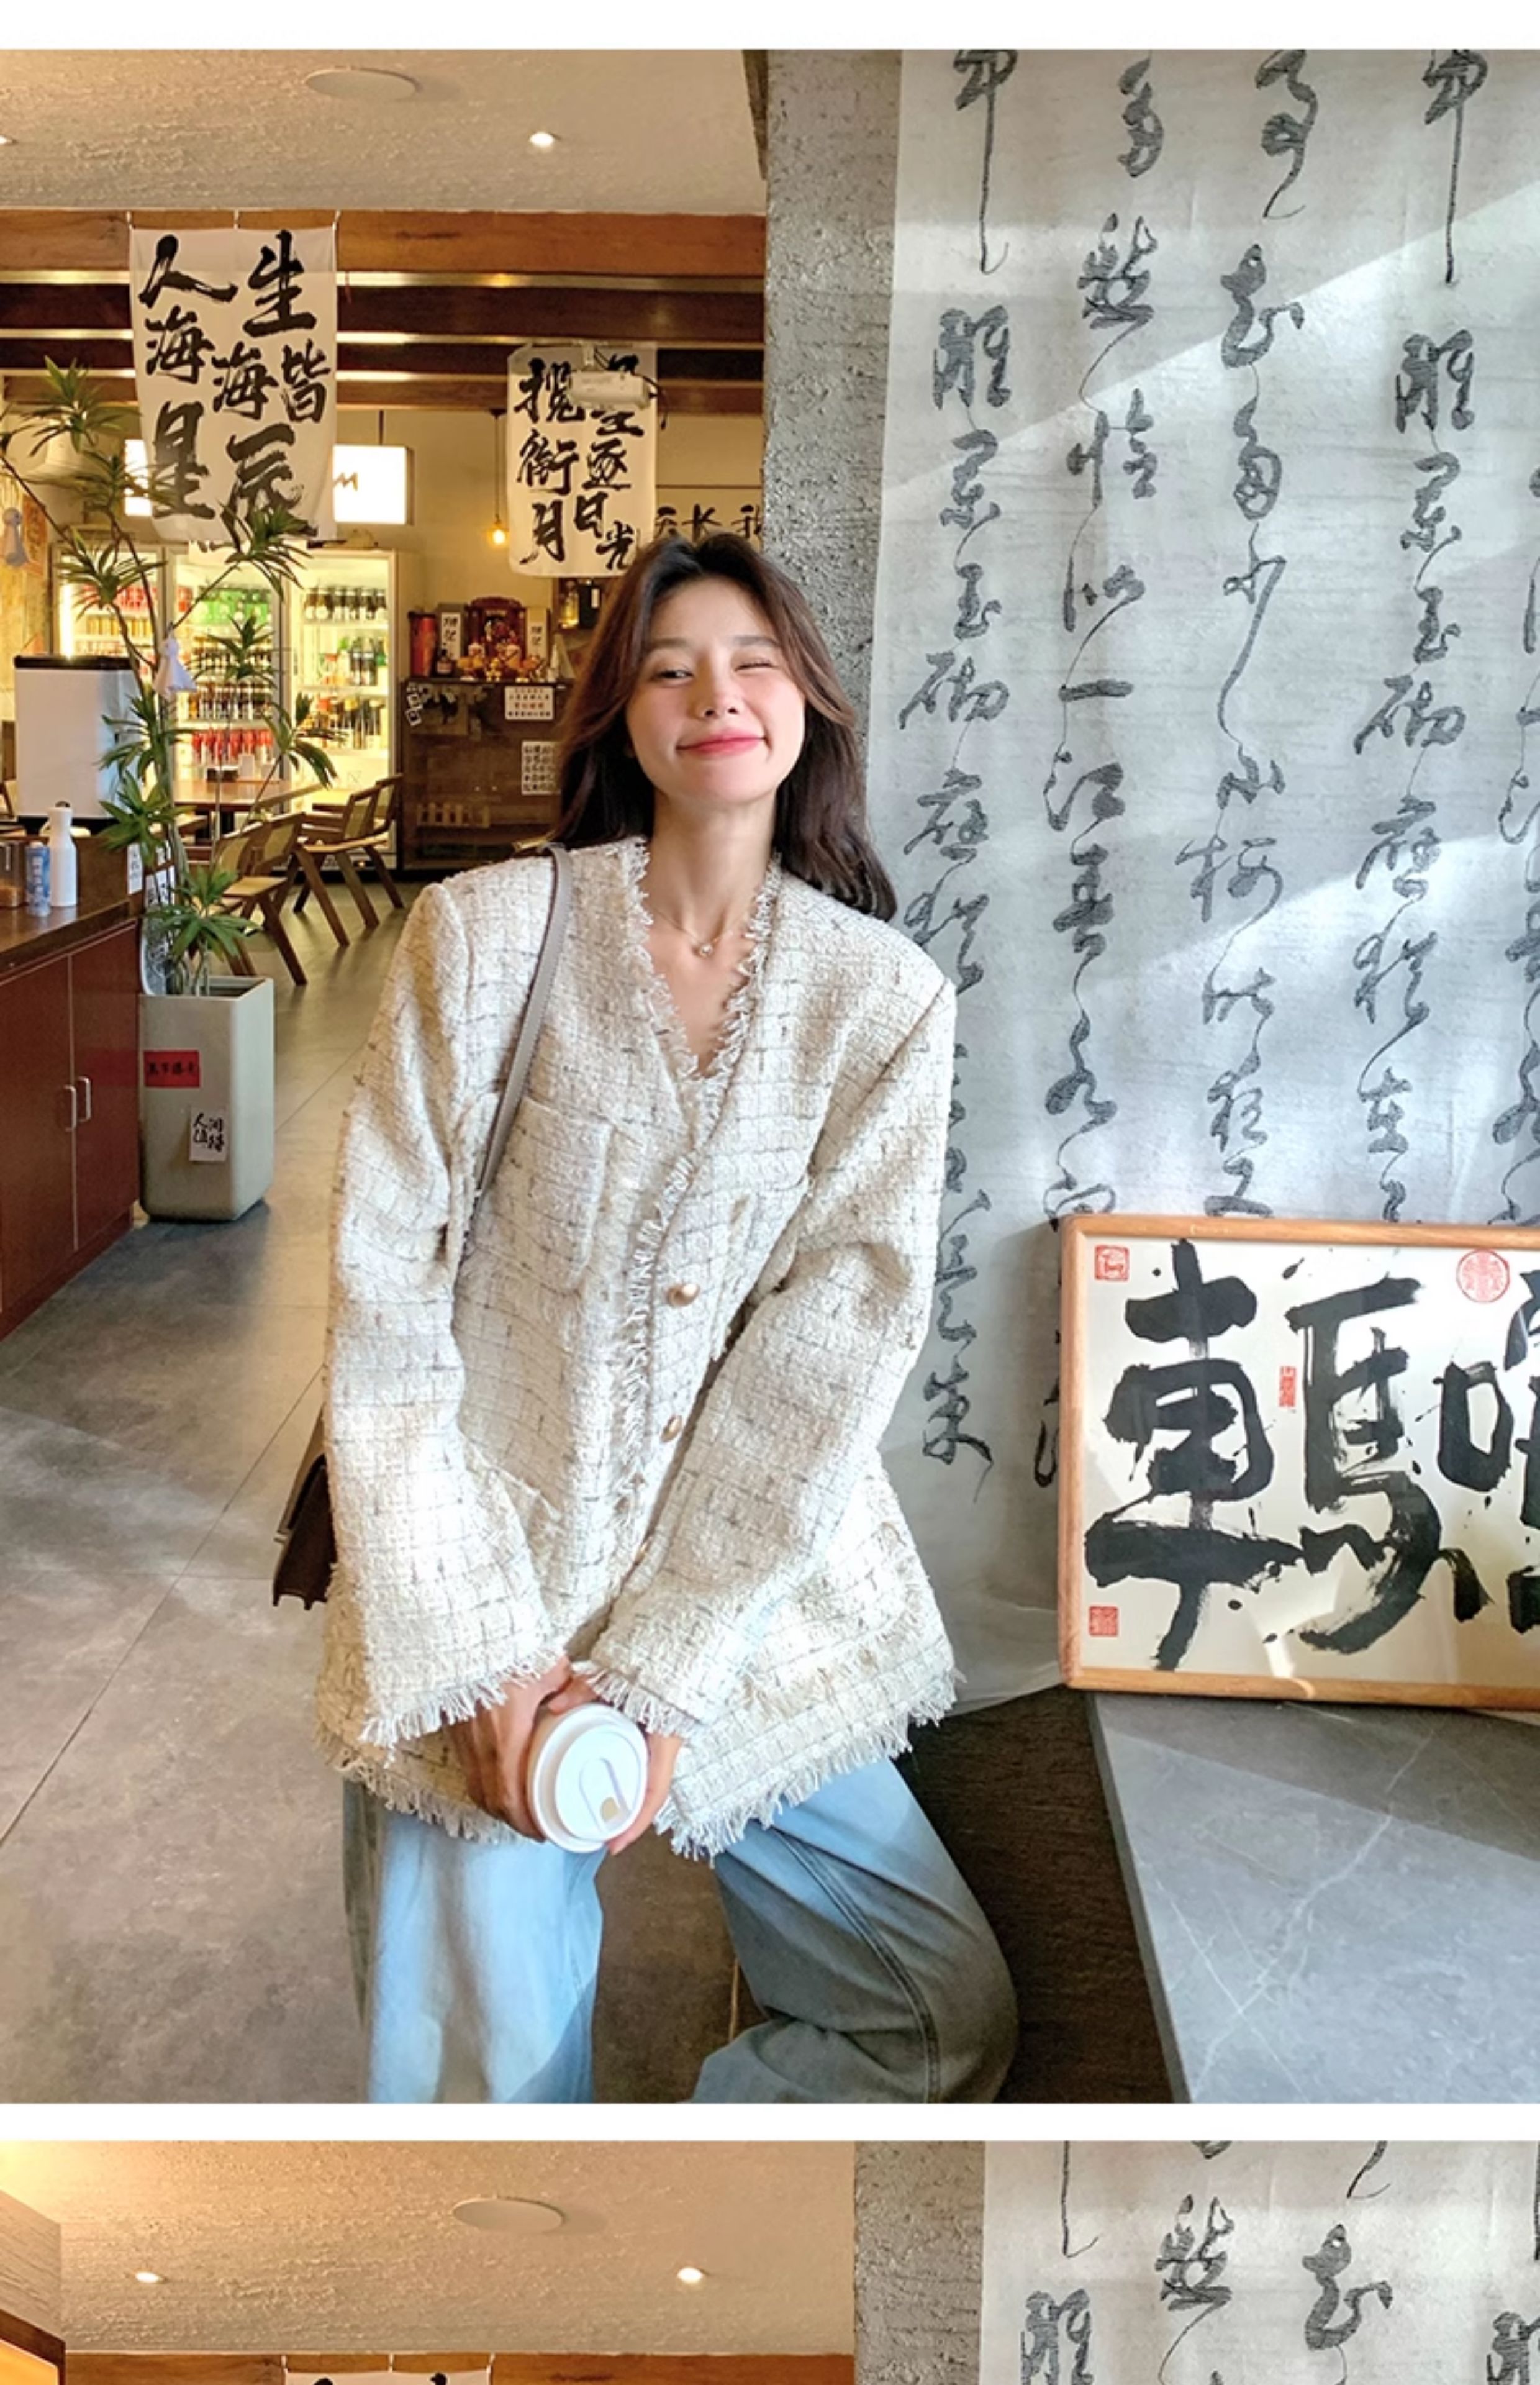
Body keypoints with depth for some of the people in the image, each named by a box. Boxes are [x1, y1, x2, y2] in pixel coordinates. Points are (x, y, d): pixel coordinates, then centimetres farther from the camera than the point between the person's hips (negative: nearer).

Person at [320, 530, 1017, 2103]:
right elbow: (386, 1301, -9)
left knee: (951, 2021, 6)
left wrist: (655, 1673, -14)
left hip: (756, 1600, 3)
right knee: (489, 2076, 0)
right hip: (480, 1601, -2)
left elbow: (836, 1342, -8)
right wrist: (480, 1654, -14)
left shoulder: (887, 998, -1)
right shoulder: (485, 933, -6)